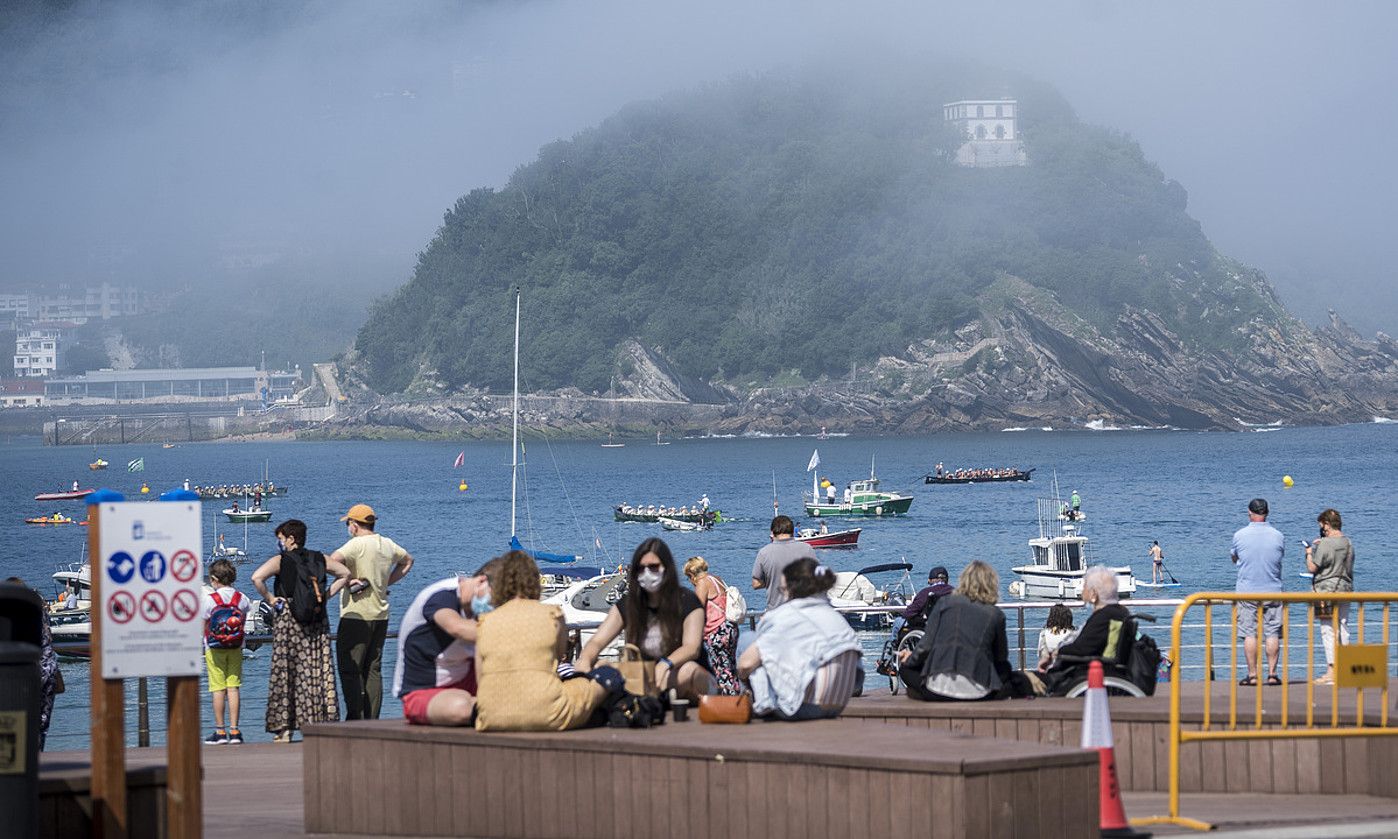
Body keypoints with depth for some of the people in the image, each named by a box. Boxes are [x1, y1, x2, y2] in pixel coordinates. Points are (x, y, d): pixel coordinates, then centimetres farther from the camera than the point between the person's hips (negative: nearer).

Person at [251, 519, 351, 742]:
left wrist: (270, 599, -9)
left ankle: (284, 727, -2)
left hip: (289, 620, -4)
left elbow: (257, 577, -20)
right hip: (318, 622, 4)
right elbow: (345, 574, 14)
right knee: (320, 671, 5)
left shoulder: (281, 561, -6)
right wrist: (326, 595, 12)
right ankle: (322, 722, 4)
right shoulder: (319, 559, 8)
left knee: (285, 672, 1)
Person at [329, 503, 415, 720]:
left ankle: (355, 718, -8)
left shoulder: (357, 544, -13)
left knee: (349, 669, -3)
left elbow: (333, 561, -30)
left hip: (355, 616, -7)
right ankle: (372, 721, 10)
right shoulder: (388, 544, 10)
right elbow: (407, 561, 29)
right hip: (381, 616, 7)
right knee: (373, 670, 11)